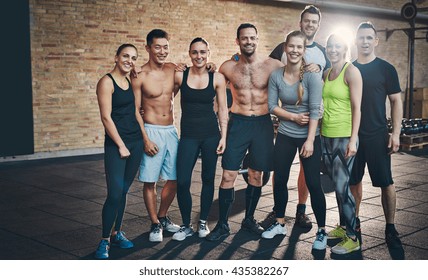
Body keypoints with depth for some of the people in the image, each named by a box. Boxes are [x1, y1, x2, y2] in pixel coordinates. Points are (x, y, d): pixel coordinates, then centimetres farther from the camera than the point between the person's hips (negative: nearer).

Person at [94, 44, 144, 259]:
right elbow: (106, 117, -13)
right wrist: (121, 145, -13)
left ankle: (117, 233, 23)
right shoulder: (106, 82, -9)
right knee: (115, 193, -10)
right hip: (115, 144, -7)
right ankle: (104, 241, 1)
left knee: (124, 191, 12)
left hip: (135, 143, 7)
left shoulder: (130, 82, 13)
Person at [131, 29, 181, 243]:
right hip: (151, 131, -5)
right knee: (150, 182, -1)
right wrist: (145, 139, -13)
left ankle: (163, 217, 31)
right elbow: (135, 111, -7)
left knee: (174, 179, 11)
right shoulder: (140, 76, -9)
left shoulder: (173, 70, 4)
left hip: (171, 131, 5)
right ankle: (155, 225, 15)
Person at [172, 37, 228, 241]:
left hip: (211, 134, 1)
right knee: (182, 182, -7)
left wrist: (223, 137, 0)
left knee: (208, 178, 9)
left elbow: (222, 109, 3)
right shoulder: (180, 75, -1)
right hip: (188, 135, 0)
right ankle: (186, 226, 12)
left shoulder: (217, 78, 0)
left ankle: (203, 222, 27)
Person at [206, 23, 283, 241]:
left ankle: (249, 219, 27)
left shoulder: (272, 65, -3)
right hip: (237, 123, 0)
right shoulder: (228, 67, 0)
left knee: (256, 175, 10)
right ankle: (222, 225, 8)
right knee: (228, 175, -4)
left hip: (262, 123, 0)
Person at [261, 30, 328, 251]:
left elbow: (315, 110, -16)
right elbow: (272, 106, 0)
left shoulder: (311, 76, -13)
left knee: (313, 184, -2)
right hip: (285, 136, 4)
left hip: (309, 136, -4)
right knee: (279, 180, 10)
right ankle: (280, 224, 28)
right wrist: (293, 117, -13)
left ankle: (322, 230, 11)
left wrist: (310, 141, -20)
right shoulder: (276, 76, -2)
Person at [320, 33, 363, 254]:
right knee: (337, 184, 14)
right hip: (326, 136, 7)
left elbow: (356, 108, -12)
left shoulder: (351, 72, -8)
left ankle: (352, 238, 2)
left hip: (344, 137, -7)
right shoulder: (326, 73, 13)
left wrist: (353, 140, -17)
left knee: (341, 186, -7)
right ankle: (343, 227, 27)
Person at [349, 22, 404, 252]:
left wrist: (395, 133, -8)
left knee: (386, 183, -2)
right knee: (353, 181, 9)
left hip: (377, 136, -3)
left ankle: (390, 229, 9)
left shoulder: (385, 69, 0)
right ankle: (353, 223, 22)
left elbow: (396, 102, 1)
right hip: (351, 135, 3)